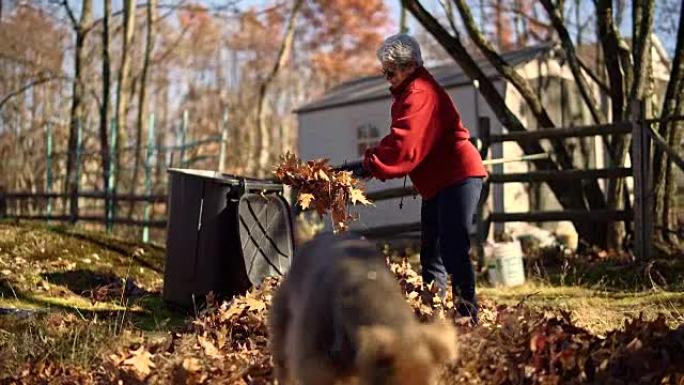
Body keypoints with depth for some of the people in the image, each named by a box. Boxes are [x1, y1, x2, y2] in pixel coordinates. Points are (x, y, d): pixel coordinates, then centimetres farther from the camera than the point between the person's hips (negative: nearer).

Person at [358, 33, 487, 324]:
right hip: (437, 183, 11)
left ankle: (468, 316, -10)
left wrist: (369, 165, -23)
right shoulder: (408, 93, 17)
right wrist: (372, 162, -2)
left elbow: (405, 145, -27)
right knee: (431, 253, 12)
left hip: (458, 177, -11)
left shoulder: (419, 93, -17)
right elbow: (399, 140, 12)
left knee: (453, 250, -13)